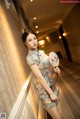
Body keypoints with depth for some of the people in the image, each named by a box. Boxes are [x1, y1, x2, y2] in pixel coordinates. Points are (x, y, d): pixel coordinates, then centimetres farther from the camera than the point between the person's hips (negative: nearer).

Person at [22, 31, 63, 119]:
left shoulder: (41, 52, 6)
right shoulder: (30, 57, -18)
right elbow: (39, 77, -21)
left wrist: (55, 69, -3)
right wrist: (51, 93, -19)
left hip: (52, 85, 7)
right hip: (45, 89, -7)